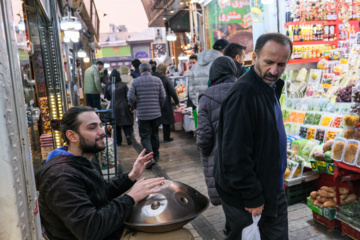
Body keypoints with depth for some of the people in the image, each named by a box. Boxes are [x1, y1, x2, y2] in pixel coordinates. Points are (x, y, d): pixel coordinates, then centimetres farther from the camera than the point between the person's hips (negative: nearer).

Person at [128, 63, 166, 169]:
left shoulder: (136, 81, -3)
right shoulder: (157, 80, 1)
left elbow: (130, 97, -8)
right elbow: (163, 96, -2)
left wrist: (135, 107, 10)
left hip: (142, 114, -2)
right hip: (156, 113, 2)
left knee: (145, 136, 2)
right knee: (155, 134, 16)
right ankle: (156, 155, 28)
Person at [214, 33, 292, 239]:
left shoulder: (271, 87, 6)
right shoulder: (242, 94, -26)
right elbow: (235, 155, -26)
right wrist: (253, 197, -19)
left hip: (273, 188, 9)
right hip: (246, 196, -9)